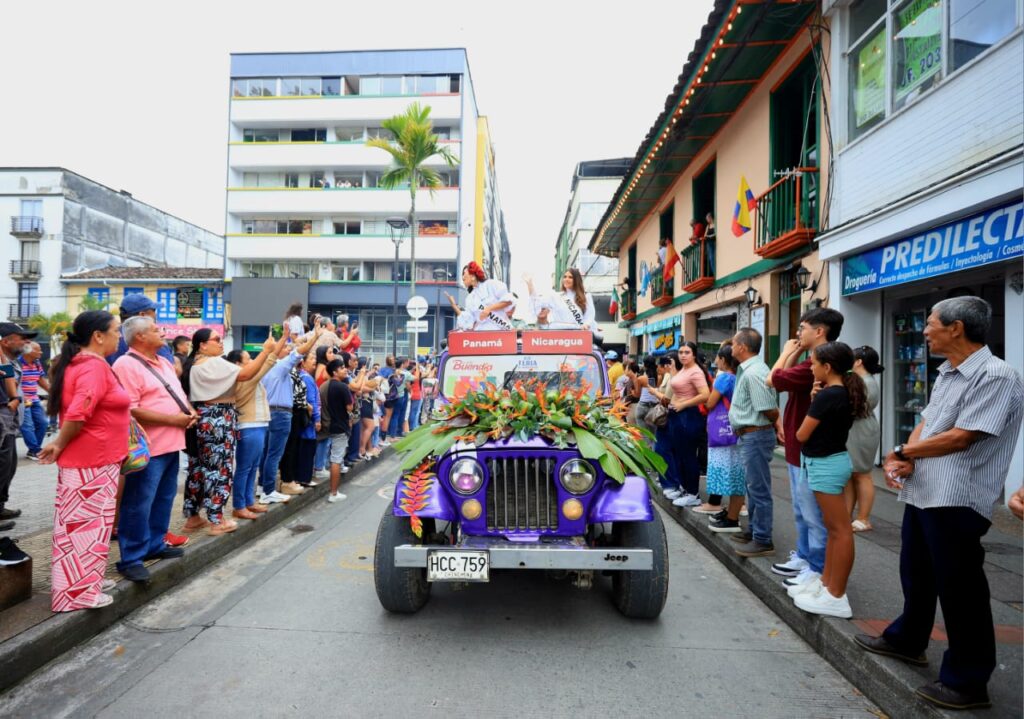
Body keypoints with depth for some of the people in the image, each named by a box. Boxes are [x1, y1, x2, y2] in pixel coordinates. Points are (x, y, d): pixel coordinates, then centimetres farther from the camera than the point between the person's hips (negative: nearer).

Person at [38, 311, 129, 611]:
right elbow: (77, 414, -26)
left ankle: (84, 581, 31)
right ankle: (79, 592, 11)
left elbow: (76, 412, 17)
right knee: (89, 524, 0)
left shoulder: (76, 362, 11)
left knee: (78, 523, 18)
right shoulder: (94, 366, -20)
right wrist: (60, 446, -12)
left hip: (85, 459, 10)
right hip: (93, 461, -10)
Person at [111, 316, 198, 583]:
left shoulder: (163, 363, 16)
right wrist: (173, 419, -18)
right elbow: (130, 410, -21)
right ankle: (131, 559, 9)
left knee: (164, 499, 17)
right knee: (138, 504, -1)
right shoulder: (126, 365, -14)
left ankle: (155, 545, 30)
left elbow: (176, 393, 25)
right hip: (148, 447, -9)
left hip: (170, 444, 9)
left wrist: (188, 411, 3)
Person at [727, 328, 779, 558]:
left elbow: (771, 411, -21)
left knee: (759, 489, -1)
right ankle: (755, 530, 32)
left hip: (755, 436, -11)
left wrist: (774, 424, -4)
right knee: (753, 487, 19)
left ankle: (763, 541, 8)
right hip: (750, 435, 11)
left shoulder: (753, 373, -21)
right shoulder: (748, 369, 11)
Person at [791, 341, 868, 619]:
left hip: (825, 464, -10)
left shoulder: (826, 396, -19)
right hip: (832, 461, 10)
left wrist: (812, 401, 3)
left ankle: (836, 597, 4)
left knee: (840, 530, -4)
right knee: (833, 528, 16)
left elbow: (802, 435, -14)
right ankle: (826, 582, 27)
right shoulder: (844, 393, 8)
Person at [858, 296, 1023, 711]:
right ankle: (907, 640, 41)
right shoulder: (946, 374, 13)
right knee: (915, 575, 22)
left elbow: (960, 438, -22)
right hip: (921, 493, 9)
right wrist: (902, 459, -6)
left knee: (959, 588, 3)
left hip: (956, 501, -9)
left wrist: (902, 452, -10)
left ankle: (967, 681, 18)